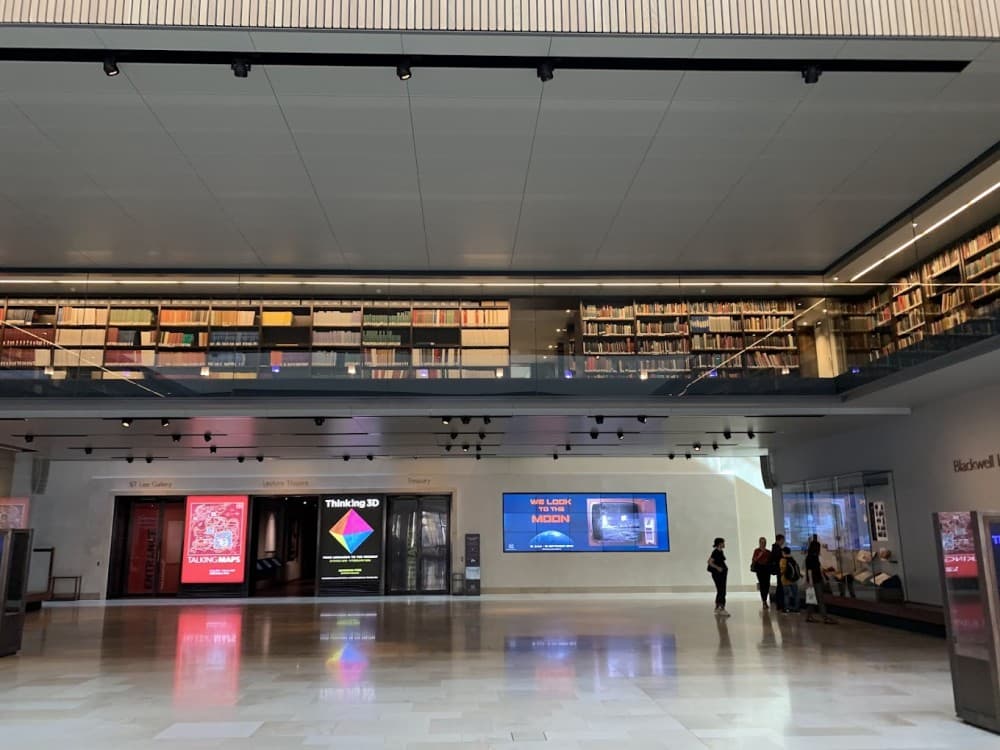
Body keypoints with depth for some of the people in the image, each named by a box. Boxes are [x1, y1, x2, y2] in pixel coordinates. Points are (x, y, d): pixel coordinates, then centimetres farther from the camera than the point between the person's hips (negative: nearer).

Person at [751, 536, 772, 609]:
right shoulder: (757, 551, 3)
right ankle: (764, 602, -5)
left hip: (767, 568, 4)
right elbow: (754, 560, -3)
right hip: (760, 568, -4)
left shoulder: (768, 552, 13)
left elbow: (770, 560, 15)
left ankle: (764, 601, 12)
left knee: (767, 584, -2)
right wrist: (759, 556, -15)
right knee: (762, 584, -9)